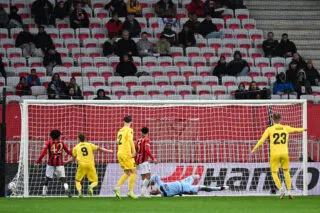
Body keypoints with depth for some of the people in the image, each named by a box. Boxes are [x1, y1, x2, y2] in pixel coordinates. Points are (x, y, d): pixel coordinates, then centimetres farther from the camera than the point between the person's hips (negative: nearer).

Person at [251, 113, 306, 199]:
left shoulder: (270, 129, -2)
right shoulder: (286, 128, 6)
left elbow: (261, 140, -5)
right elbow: (297, 130, 24)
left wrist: (254, 149, 7)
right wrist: (304, 129, 46)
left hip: (274, 154, -2)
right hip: (284, 154, 2)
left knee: (274, 173, 9)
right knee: (286, 172, 21)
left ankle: (281, 189, -14)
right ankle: (289, 192, 14)